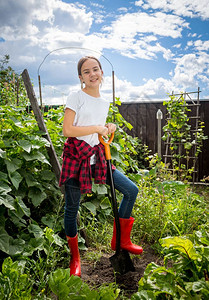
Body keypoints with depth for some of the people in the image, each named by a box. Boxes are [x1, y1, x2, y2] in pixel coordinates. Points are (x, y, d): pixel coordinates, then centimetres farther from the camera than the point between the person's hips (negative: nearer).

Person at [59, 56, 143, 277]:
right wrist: (97, 128, -12)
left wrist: (109, 128, 1)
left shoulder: (105, 102, 13)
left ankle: (120, 240, 18)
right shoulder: (76, 97, -6)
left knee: (131, 190, 0)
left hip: (96, 157, 6)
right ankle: (74, 257, 27)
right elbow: (67, 130, -14)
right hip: (76, 157, -5)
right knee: (72, 207, 3)